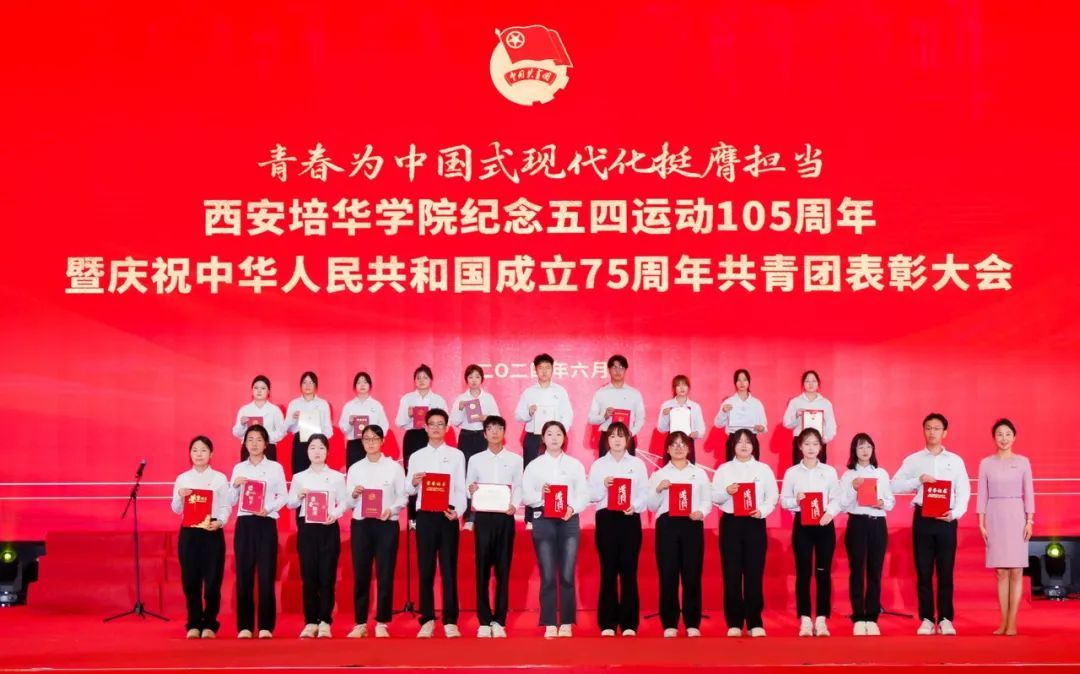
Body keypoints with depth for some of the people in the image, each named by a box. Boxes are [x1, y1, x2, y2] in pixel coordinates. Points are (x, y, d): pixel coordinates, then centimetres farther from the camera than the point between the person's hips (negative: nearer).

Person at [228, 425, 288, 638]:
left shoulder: (275, 467, 4)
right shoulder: (239, 468, 10)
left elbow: (283, 496, 1)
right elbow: (231, 501, 9)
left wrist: (268, 508, -14)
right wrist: (235, 486, -9)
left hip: (266, 523, -2)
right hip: (244, 523, 2)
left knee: (266, 574, -4)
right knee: (244, 574, 1)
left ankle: (266, 626, 2)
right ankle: (244, 626, 7)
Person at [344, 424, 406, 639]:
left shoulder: (394, 466, 3)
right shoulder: (354, 468, 8)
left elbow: (403, 496, 0)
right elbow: (347, 503, 6)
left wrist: (391, 509, -17)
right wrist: (354, 495, -15)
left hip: (387, 524, -1)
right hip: (360, 524, 2)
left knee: (385, 575, 0)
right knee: (360, 574, 3)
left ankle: (382, 623, 8)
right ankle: (360, 623, 11)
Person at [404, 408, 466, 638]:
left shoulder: (456, 455, 8)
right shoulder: (416, 456, 11)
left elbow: (460, 488, 2)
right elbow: (408, 490, 8)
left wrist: (458, 510, -14)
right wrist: (414, 483, -14)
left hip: (447, 515, -1)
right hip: (425, 515, 1)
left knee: (449, 568, 0)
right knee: (425, 568, 3)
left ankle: (450, 621, 4)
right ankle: (427, 620, 10)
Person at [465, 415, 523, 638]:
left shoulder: (515, 459, 9)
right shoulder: (475, 459, 10)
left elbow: (519, 488, 5)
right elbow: (468, 488, 10)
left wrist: (514, 505, -13)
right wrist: (471, 490, -13)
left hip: (505, 517, 0)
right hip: (483, 516, 0)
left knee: (503, 569, 1)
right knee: (482, 568, -2)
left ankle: (499, 621, 6)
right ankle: (484, 621, 3)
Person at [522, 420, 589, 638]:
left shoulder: (575, 464, 10)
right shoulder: (534, 465, 9)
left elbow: (584, 494, 3)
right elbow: (525, 495, 2)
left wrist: (573, 508, -15)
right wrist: (540, 495, -18)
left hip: (569, 520, 0)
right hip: (543, 520, 0)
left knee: (567, 575, -3)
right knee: (548, 576, -2)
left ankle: (566, 624, 5)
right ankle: (550, 624, 3)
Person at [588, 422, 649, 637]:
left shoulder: (637, 464, 10)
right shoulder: (598, 464, 9)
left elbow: (645, 493, 3)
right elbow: (591, 495, 2)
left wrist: (635, 506, -15)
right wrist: (603, 486, -16)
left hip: (630, 519, 0)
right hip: (606, 518, 0)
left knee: (629, 570, -1)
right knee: (608, 570, -1)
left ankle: (629, 623, 4)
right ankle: (607, 623, 5)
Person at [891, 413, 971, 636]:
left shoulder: (955, 460, 8)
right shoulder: (913, 460, 6)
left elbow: (964, 491, 3)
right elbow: (895, 485, -1)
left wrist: (955, 513, -13)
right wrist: (918, 480, -15)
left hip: (946, 520, 0)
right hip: (922, 518, 0)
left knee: (945, 572, 1)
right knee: (923, 571, 2)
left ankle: (945, 619, 7)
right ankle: (927, 619, 8)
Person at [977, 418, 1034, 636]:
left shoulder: (1023, 462, 3)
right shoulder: (986, 463, 5)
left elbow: (1028, 493, 3)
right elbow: (982, 494, 5)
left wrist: (1029, 521, -4)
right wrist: (981, 522, -1)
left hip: (1016, 516, -1)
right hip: (995, 516, 1)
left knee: (1016, 571, -3)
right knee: (1001, 572, 3)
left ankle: (1012, 622, 0)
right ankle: (1004, 622, 7)